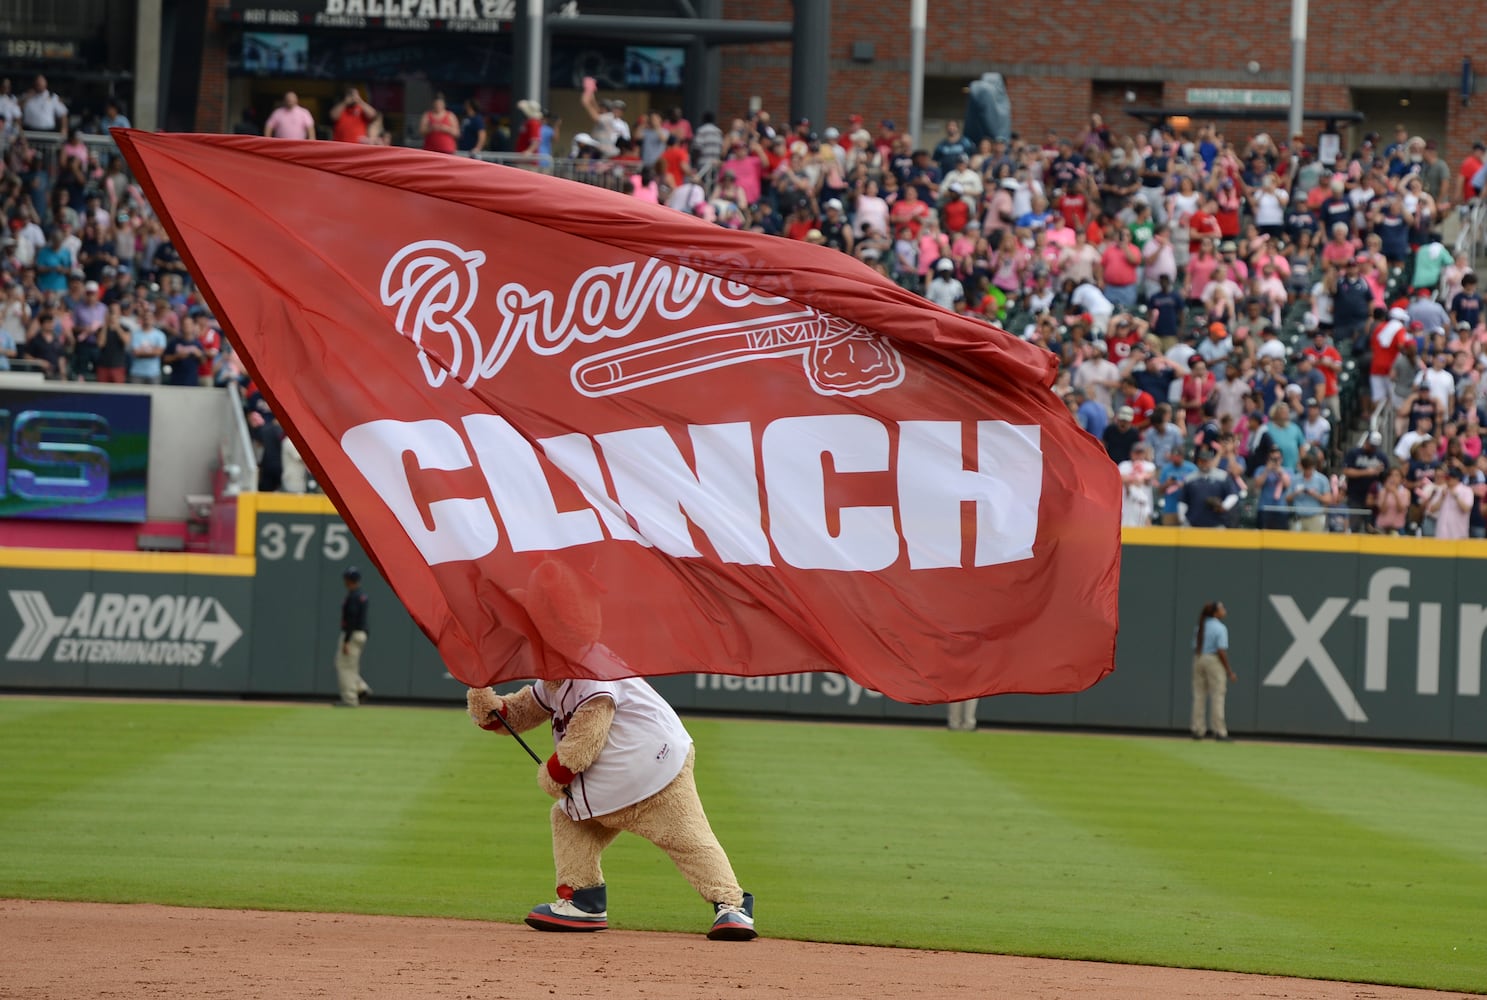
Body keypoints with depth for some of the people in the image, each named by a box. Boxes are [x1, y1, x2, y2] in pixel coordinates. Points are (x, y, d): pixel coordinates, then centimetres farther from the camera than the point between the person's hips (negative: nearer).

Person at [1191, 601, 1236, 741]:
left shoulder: (1201, 626, 10)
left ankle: (1198, 730, 13)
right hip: (1214, 661, -7)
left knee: (1199, 696, 10)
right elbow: (1221, 651, -16)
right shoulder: (1220, 628, -11)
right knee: (1217, 697, -3)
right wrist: (1229, 671, -11)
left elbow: (1195, 647, 12)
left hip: (1198, 660, 7)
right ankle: (1219, 732, -4)